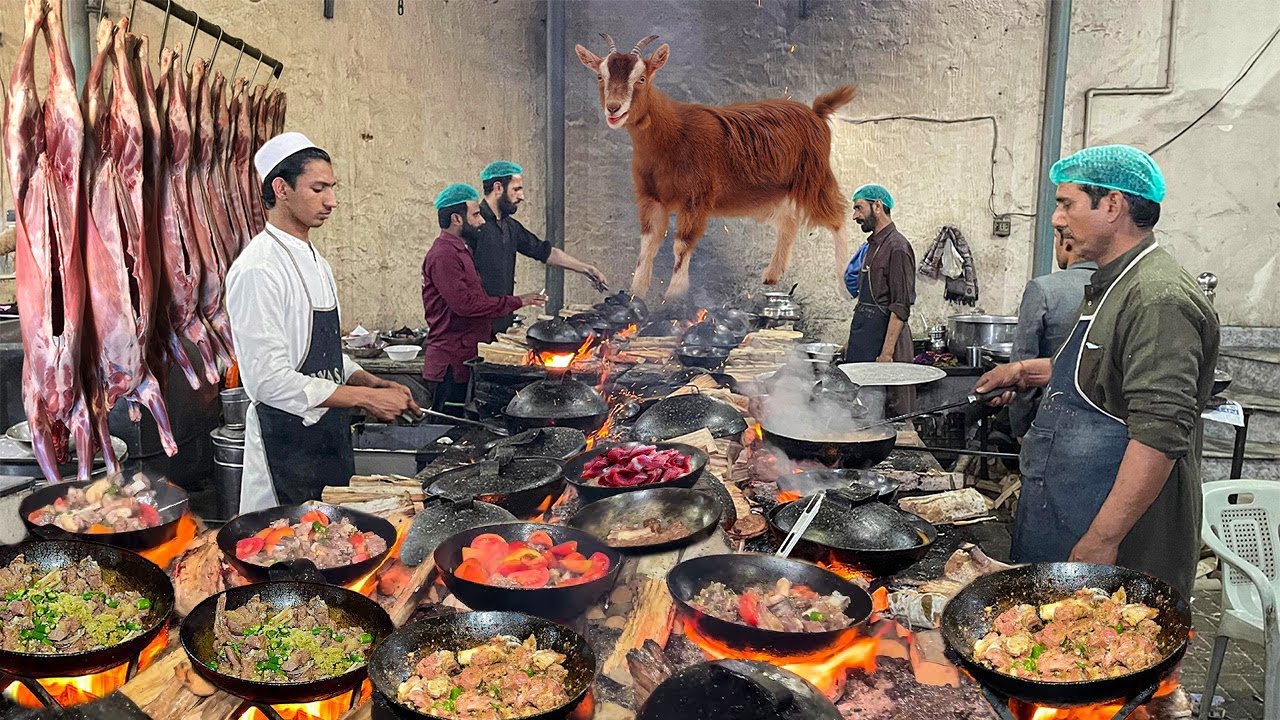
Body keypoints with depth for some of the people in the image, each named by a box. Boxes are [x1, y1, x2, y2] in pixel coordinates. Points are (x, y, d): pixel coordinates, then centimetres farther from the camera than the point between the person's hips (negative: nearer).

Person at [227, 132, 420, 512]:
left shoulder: (317, 264, 12)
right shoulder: (257, 270, -17)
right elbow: (269, 380, -23)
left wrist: (374, 383, 2)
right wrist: (366, 397, -20)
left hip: (331, 435, 9)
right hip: (287, 443, -9)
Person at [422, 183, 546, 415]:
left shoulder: (460, 251, 19)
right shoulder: (443, 255, -14)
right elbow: (465, 304, -22)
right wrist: (515, 302, -16)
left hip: (465, 360, 10)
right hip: (452, 364, -10)